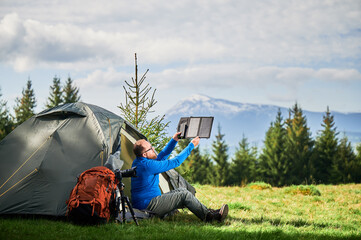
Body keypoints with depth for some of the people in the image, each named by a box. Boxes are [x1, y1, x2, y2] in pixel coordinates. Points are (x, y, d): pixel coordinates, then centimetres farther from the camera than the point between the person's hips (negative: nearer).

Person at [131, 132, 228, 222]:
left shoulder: (137, 162, 9)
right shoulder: (147, 165, -24)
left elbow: (161, 157, 21)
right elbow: (174, 162, -17)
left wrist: (174, 140, 15)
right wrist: (191, 146, -9)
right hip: (148, 206, -11)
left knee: (180, 191, 11)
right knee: (184, 194, -12)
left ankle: (206, 212, 9)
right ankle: (209, 216, -6)